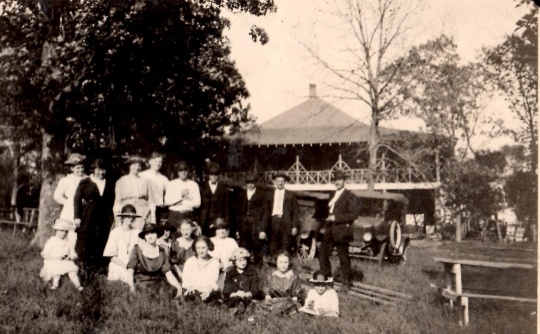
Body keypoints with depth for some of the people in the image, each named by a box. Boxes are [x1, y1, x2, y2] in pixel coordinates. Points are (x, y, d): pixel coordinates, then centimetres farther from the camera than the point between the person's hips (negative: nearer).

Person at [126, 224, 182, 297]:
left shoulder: (162, 252, 5)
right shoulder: (137, 249, -2)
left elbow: (168, 273, -1)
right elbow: (130, 271, -8)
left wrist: (179, 287, -19)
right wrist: (132, 287, -27)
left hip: (156, 286, 3)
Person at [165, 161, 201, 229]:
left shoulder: (194, 185, 5)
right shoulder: (171, 184, 6)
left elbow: (197, 203, -2)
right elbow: (167, 202, -2)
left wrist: (182, 202, -5)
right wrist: (180, 196, -8)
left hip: (188, 216, 0)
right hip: (174, 215, 0)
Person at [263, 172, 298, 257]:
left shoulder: (290, 195, 8)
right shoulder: (270, 195, 12)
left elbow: (295, 211, 7)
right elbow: (267, 211, 11)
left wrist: (295, 226, -1)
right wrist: (263, 229, 7)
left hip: (286, 223, -1)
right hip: (274, 221, 1)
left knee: (285, 247, -5)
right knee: (273, 248, 1)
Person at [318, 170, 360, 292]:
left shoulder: (349, 197, -8)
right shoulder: (333, 196, 18)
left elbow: (353, 214, -15)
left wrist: (336, 217, -18)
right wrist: (328, 220, 13)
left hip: (341, 231, -8)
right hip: (330, 231, 8)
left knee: (344, 258, 0)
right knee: (323, 255, 10)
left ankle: (346, 283, 11)